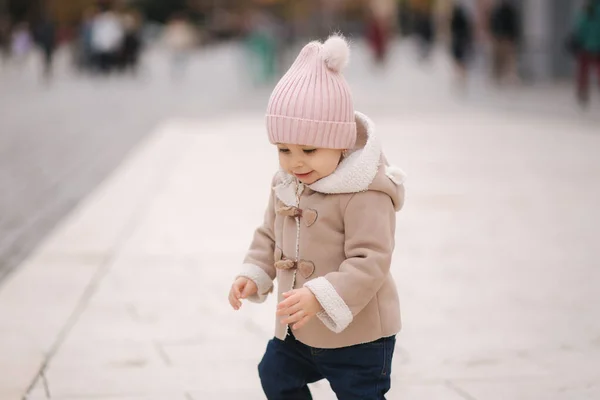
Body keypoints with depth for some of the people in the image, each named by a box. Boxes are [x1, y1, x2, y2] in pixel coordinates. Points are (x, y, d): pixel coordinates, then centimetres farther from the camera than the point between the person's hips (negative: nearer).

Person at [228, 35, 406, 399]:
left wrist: (320, 296, -39)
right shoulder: (286, 186, 1)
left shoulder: (365, 195, -26)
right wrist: (253, 274, -1)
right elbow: (270, 236, 16)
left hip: (357, 332, -8)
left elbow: (370, 261, -30)